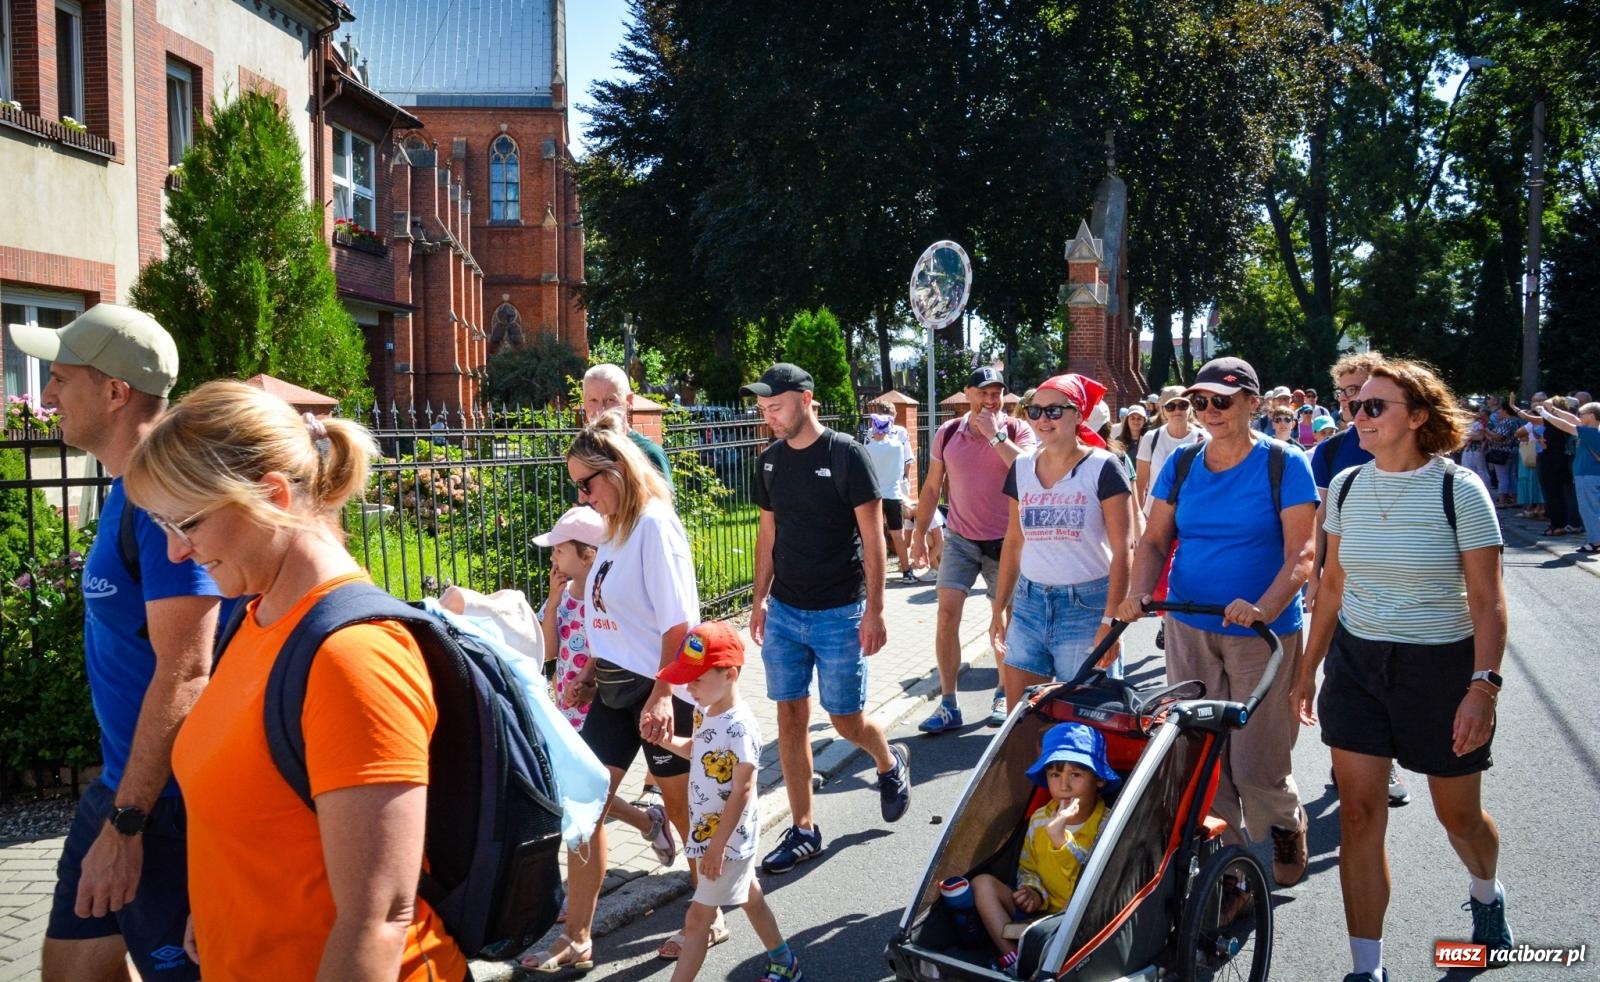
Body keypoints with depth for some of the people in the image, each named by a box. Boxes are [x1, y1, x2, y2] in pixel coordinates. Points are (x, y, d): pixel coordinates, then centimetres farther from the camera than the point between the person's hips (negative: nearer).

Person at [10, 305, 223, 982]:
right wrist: (116, 803, 21)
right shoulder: (127, 489, 10)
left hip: (168, 797, -10)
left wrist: (125, 822, -23)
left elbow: (185, 675, -25)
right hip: (122, 779, 10)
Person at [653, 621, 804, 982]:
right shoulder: (705, 714, -1)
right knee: (750, 898, 23)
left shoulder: (739, 727, -27)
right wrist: (667, 741, -2)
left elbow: (742, 790, -26)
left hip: (728, 838, -9)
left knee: (697, 917, -2)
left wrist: (717, 845, -24)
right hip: (710, 832, 9)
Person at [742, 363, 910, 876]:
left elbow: (872, 535, -11)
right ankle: (803, 830, 15)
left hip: (838, 613, -5)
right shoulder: (770, 460, 5)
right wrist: (760, 599, 11)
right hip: (784, 611, 5)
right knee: (790, 718, 5)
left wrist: (874, 611, -14)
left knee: (846, 719, 4)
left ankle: (891, 764, 37)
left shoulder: (846, 454, -12)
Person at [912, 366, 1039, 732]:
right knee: (947, 615, -8)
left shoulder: (1017, 431, -7)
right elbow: (932, 487, 9)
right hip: (960, 538, 2)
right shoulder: (948, 433, 0)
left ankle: (1003, 695, 27)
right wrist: (920, 533, 9)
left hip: (1004, 540, -1)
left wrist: (994, 435, -24)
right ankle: (947, 705, -1)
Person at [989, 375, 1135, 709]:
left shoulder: (1102, 468, -7)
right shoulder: (1022, 468, 8)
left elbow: (1123, 549, -11)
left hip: (1086, 606, -5)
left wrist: (1111, 620, -16)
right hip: (1029, 604, 5)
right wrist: (999, 609, 13)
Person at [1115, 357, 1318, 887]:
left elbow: (1300, 554, -13)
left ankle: (1287, 823, 30)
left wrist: (1264, 608, -29)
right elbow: (1154, 539, 6)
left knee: (1256, 762, -2)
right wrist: (1139, 592, -13)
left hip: (1262, 634, -4)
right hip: (1188, 629, 4)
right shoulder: (1182, 464, 5)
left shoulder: (1284, 464, -7)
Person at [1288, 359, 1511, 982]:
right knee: (1358, 814, -2)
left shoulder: (1458, 489, -12)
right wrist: (1309, 667, 11)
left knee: (1459, 814, 13)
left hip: (1440, 666, -3)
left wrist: (1483, 687, -19)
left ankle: (1485, 893, 48)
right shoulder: (1346, 486, 1)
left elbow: (1488, 601, -11)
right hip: (1357, 662, 3)